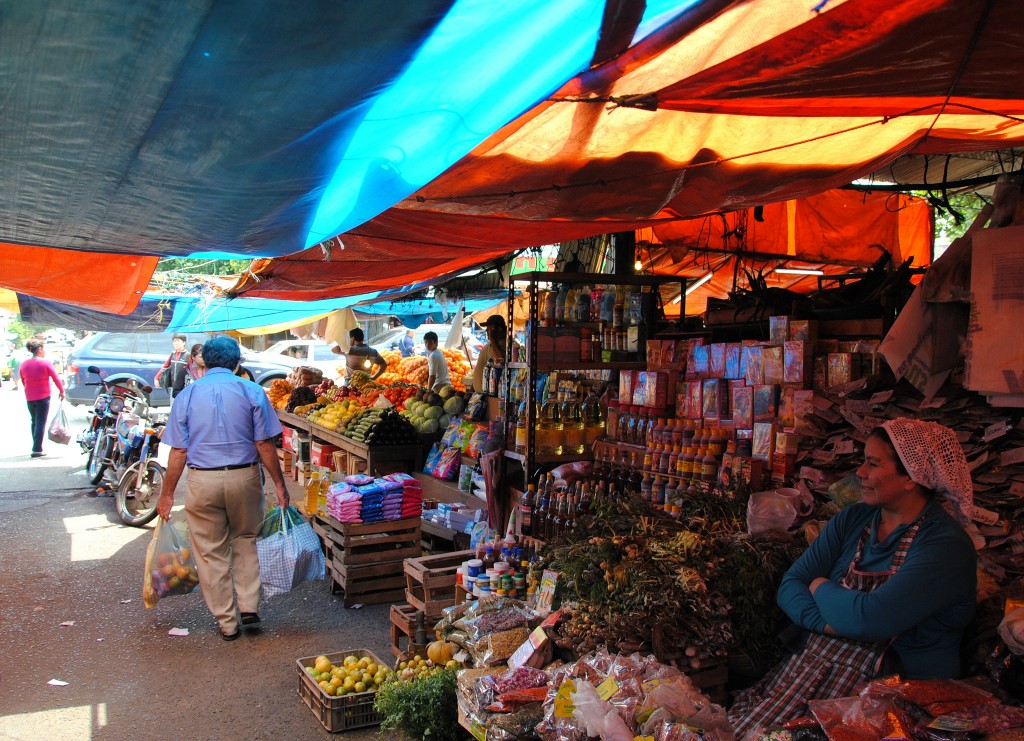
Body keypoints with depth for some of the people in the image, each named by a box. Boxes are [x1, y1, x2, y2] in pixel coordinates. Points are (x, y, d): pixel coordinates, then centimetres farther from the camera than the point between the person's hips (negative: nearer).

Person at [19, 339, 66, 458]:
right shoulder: (45, 363, -12)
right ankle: (37, 450, -5)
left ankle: (36, 447, 23)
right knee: (41, 423, -1)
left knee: (34, 422, 19)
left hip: (29, 398, 5)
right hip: (43, 397, -5)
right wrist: (62, 391, 2)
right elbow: (56, 378, -11)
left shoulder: (23, 364, 2)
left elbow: (23, 381, 9)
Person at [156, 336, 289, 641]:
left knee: (211, 553, 11)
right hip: (244, 478, 0)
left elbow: (178, 451, 1)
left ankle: (227, 623, 18)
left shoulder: (187, 394, 2)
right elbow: (264, 445, -4)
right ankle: (249, 607, 15)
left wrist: (167, 494, 9)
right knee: (245, 541, 21)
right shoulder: (252, 391, -1)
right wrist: (279, 484, 4)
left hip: (202, 481, 0)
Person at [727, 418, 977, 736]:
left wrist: (820, 588, -3)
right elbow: (790, 585, 7)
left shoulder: (946, 545, -11)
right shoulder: (852, 518, 10)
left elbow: (871, 618, -22)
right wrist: (827, 622, -14)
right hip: (813, 660, 6)